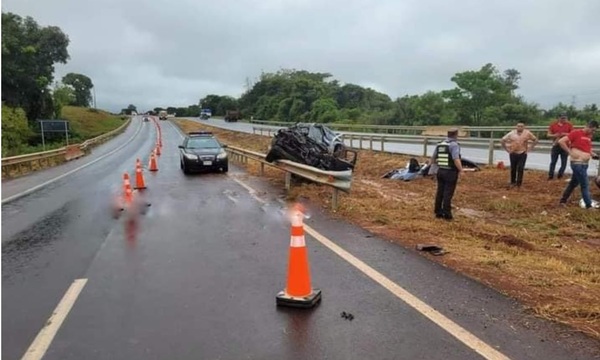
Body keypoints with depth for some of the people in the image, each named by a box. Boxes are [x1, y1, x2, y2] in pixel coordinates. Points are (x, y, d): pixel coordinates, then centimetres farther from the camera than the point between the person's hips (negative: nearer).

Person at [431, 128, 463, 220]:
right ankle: (446, 214, 3)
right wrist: (461, 170, -14)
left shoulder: (439, 145, 8)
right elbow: (456, 160, -25)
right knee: (448, 194, -1)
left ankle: (438, 212, 17)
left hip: (440, 171, 6)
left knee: (440, 192, 12)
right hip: (451, 172, -6)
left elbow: (432, 160, 12)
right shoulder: (454, 145, -13)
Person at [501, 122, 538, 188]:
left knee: (520, 168, -5)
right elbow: (503, 140, 7)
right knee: (513, 169, 8)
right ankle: (512, 182, 22)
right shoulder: (512, 133, -1)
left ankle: (519, 183, 5)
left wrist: (529, 148, 1)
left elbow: (535, 140, 7)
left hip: (522, 154, -1)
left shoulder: (527, 133, -3)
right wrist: (507, 149, 3)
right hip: (513, 154, 1)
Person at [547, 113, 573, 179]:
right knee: (553, 162, 5)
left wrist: (565, 134, -19)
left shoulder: (569, 125, 0)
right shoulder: (553, 124, 2)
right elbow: (548, 134, 5)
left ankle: (560, 174, 10)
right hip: (555, 146, 1)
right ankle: (550, 175, 11)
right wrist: (554, 135, -16)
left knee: (564, 162, 0)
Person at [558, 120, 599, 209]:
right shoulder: (576, 133, -11)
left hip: (584, 163, 8)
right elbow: (561, 141, -16)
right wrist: (570, 152, -15)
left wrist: (594, 155, 4)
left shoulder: (589, 136, 13)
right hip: (577, 163, -8)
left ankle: (563, 200, 24)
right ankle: (589, 205, 7)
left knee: (574, 183, 14)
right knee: (585, 184, -3)